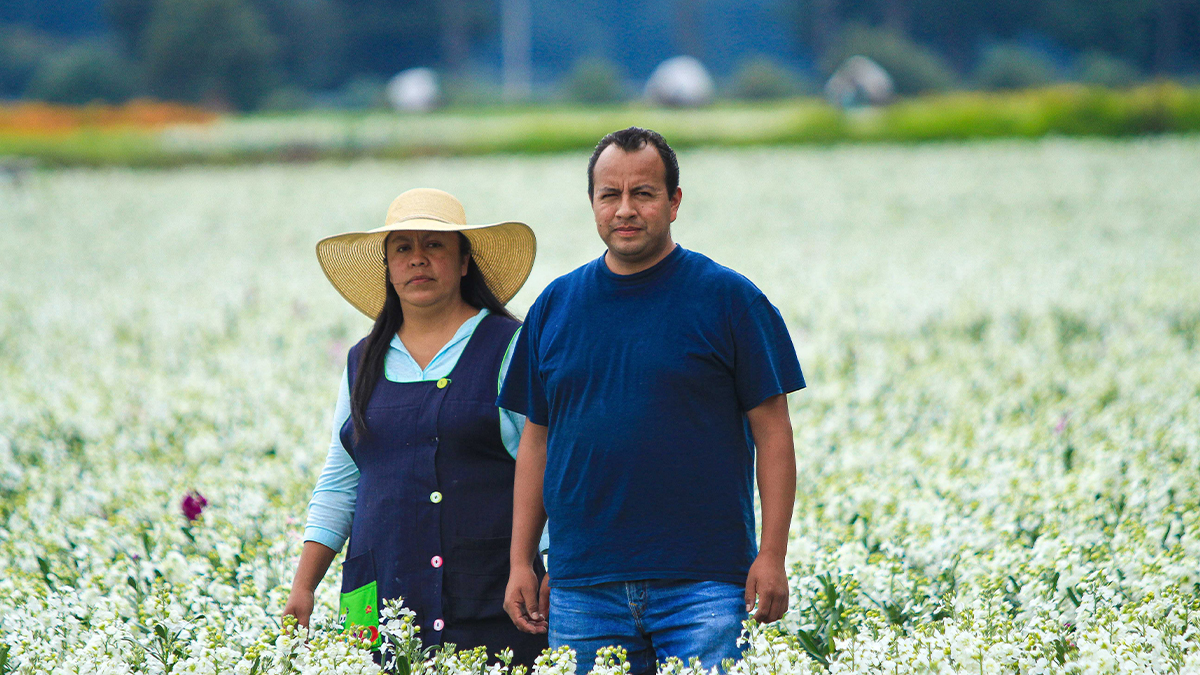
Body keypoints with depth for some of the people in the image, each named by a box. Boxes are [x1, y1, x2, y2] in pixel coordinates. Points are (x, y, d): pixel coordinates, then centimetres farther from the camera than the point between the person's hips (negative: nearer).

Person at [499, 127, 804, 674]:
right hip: (580, 586, 3)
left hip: (703, 584, -3)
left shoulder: (728, 299, 1)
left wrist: (772, 557, -7)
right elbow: (537, 441, 16)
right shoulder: (555, 306, 12)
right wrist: (520, 562, 10)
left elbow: (773, 434, 0)